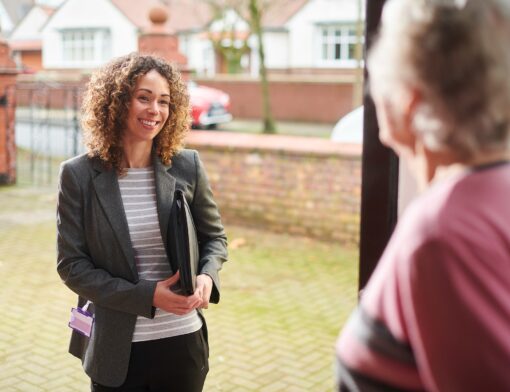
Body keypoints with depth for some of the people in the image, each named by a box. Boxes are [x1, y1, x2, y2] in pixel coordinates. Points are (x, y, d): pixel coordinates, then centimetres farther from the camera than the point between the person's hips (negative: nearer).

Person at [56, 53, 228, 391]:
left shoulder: (188, 166, -3)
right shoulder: (79, 174, -8)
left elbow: (215, 236, 8)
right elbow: (71, 265, -7)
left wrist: (207, 276, -13)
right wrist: (147, 296, -17)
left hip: (183, 341, 2)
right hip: (116, 347, -2)